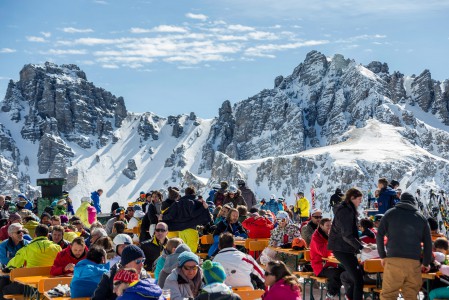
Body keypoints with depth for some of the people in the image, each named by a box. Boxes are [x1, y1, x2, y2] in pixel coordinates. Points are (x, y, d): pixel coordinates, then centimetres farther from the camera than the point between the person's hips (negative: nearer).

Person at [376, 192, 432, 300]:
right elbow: (428, 242, 16)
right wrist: (426, 263, 25)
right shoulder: (421, 217, 15)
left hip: (393, 260, -2)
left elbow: (379, 235, 8)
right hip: (414, 261, 2)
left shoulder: (391, 213, 12)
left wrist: (383, 256, 16)